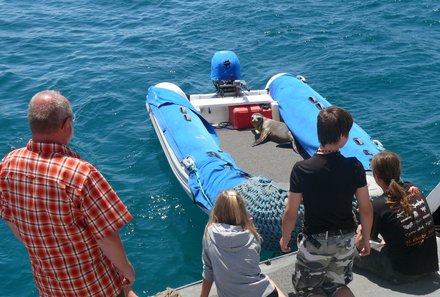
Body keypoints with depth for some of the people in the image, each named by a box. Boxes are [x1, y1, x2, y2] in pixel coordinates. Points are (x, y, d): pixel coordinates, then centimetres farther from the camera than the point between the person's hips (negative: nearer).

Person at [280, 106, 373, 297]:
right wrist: (366, 240, 12)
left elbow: (290, 214, -13)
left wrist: (284, 239, 7)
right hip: (346, 240, 3)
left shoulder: (301, 170, -20)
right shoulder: (354, 167, -16)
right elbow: (366, 210, -6)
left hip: (315, 241, -2)